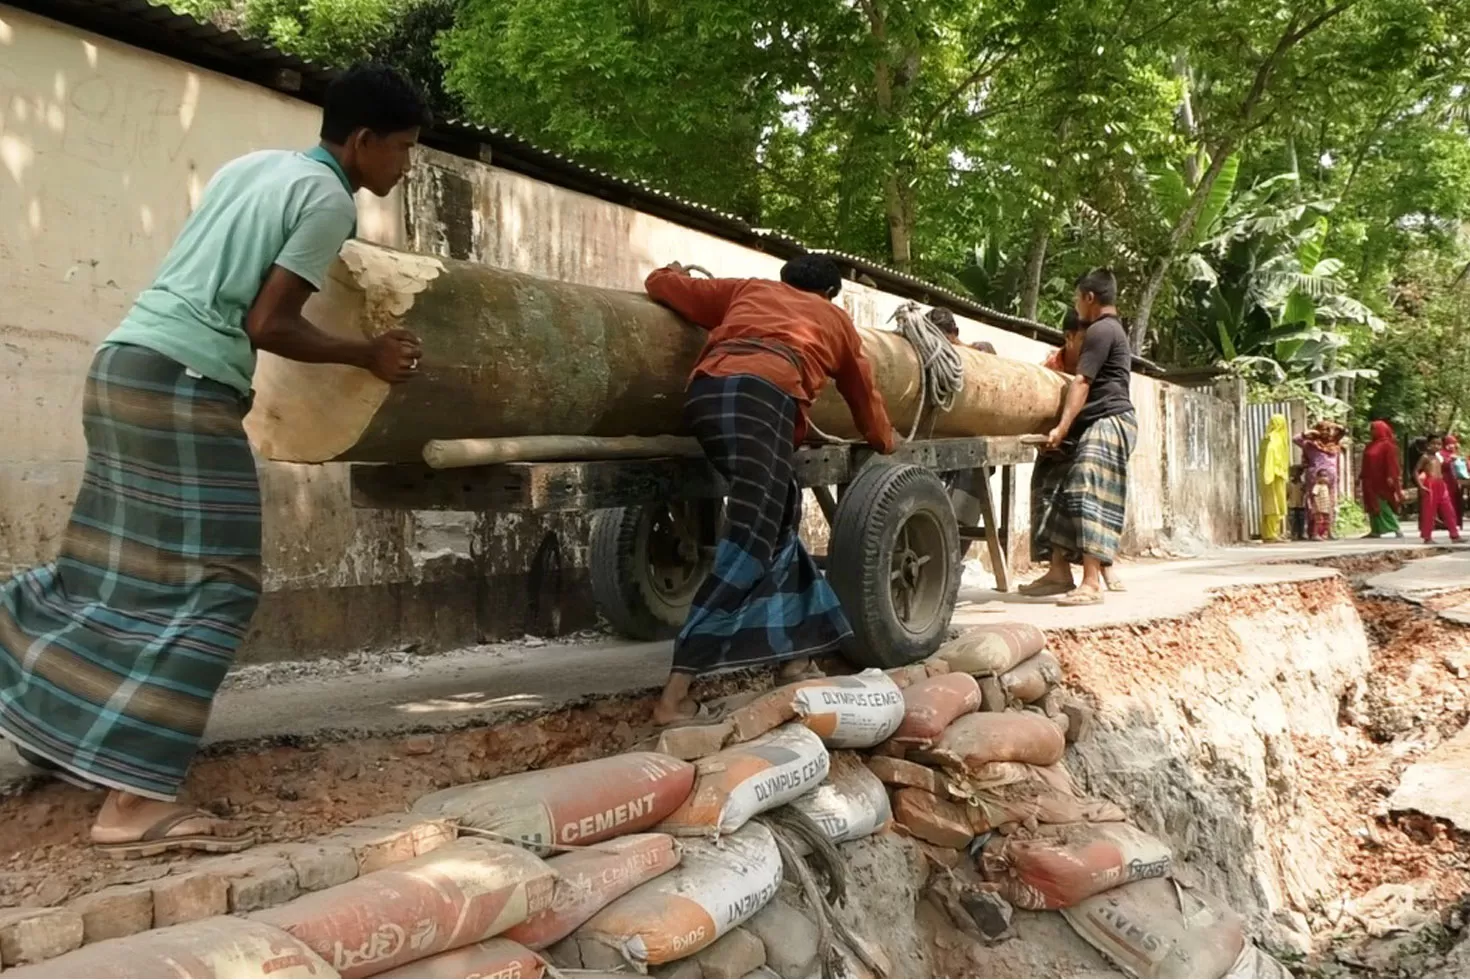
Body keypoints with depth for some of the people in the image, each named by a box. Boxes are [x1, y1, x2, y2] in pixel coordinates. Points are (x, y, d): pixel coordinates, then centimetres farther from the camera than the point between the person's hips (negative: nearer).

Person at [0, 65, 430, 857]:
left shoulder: (254, 164, 18)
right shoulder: (328, 199, -7)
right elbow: (267, 324, -11)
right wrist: (366, 356, 1)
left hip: (124, 361, 9)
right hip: (184, 383, -9)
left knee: (116, 567, 18)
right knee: (213, 586, -7)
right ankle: (135, 802, -8)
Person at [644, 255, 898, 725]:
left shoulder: (749, 289, 36)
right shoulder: (835, 318, 34)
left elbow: (663, 286, 33)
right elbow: (863, 394, 47)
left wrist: (673, 274, 57)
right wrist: (885, 440, 66)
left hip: (707, 389, 5)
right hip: (760, 397, -5)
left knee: (777, 520, 17)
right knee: (748, 545, -12)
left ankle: (794, 653, 20)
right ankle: (675, 693, -21)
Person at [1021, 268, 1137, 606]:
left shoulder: (1100, 330, -9)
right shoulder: (1110, 330, 25)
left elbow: (1082, 383, -18)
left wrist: (1062, 427, -24)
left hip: (1109, 422, -11)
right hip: (1097, 425, 11)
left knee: (1088, 497, -20)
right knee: (1062, 494, 8)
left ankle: (1091, 583, -25)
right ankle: (1060, 572, 9)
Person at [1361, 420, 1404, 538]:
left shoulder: (1387, 445, -7)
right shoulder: (1371, 445, 14)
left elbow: (1391, 462, -14)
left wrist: (1390, 477, -22)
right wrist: (1363, 477, 17)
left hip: (1382, 480, -8)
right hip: (1371, 481, 8)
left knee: (1384, 505, -7)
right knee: (1373, 505, 7)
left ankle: (1396, 529, -2)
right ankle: (1376, 530, 10)